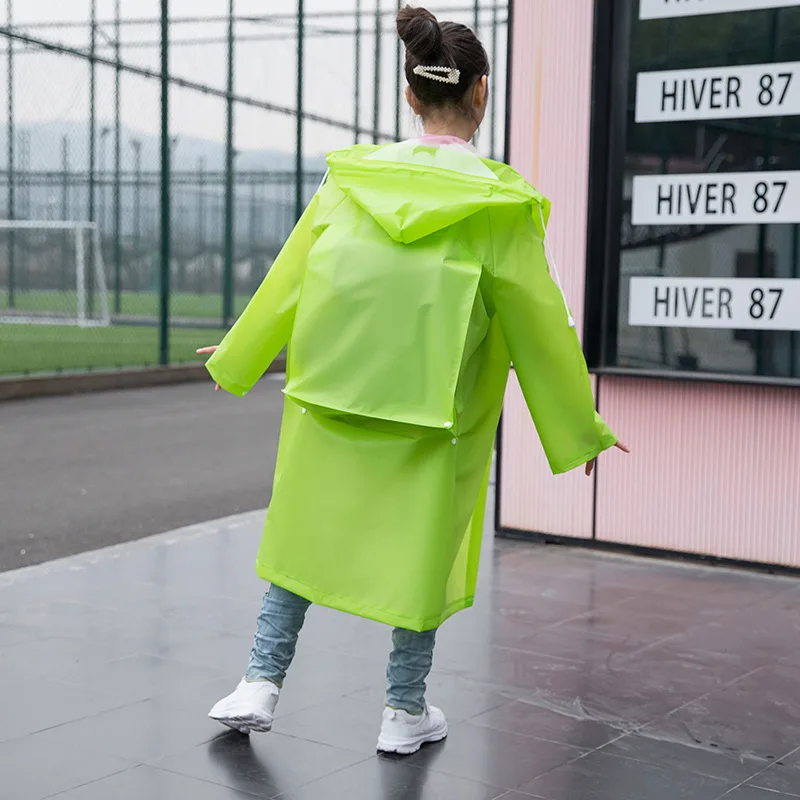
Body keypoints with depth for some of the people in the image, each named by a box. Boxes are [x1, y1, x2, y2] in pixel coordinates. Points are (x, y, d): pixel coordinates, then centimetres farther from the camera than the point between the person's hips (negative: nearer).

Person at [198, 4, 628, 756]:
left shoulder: (353, 177, -1)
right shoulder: (497, 204, -10)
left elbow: (289, 277, 8)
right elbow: (541, 326, -4)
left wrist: (237, 356, 24)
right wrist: (583, 430, 7)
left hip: (330, 398, 3)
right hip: (431, 415, -2)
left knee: (305, 531, 19)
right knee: (422, 547, 14)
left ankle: (261, 682, 20)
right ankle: (405, 711, 26)